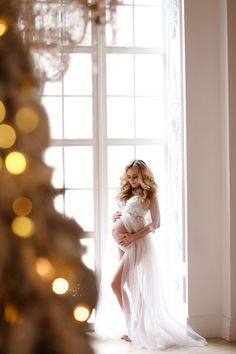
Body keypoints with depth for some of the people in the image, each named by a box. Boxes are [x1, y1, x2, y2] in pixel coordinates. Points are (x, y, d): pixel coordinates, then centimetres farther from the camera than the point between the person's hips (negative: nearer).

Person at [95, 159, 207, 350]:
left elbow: (155, 224, -9)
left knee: (116, 284, -12)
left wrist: (132, 237, -16)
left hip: (138, 242, -7)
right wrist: (116, 217, 2)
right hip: (124, 243, 7)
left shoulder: (150, 195, -4)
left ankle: (135, 329, -2)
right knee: (129, 287, 9)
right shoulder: (126, 193, 15)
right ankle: (134, 328, 20)